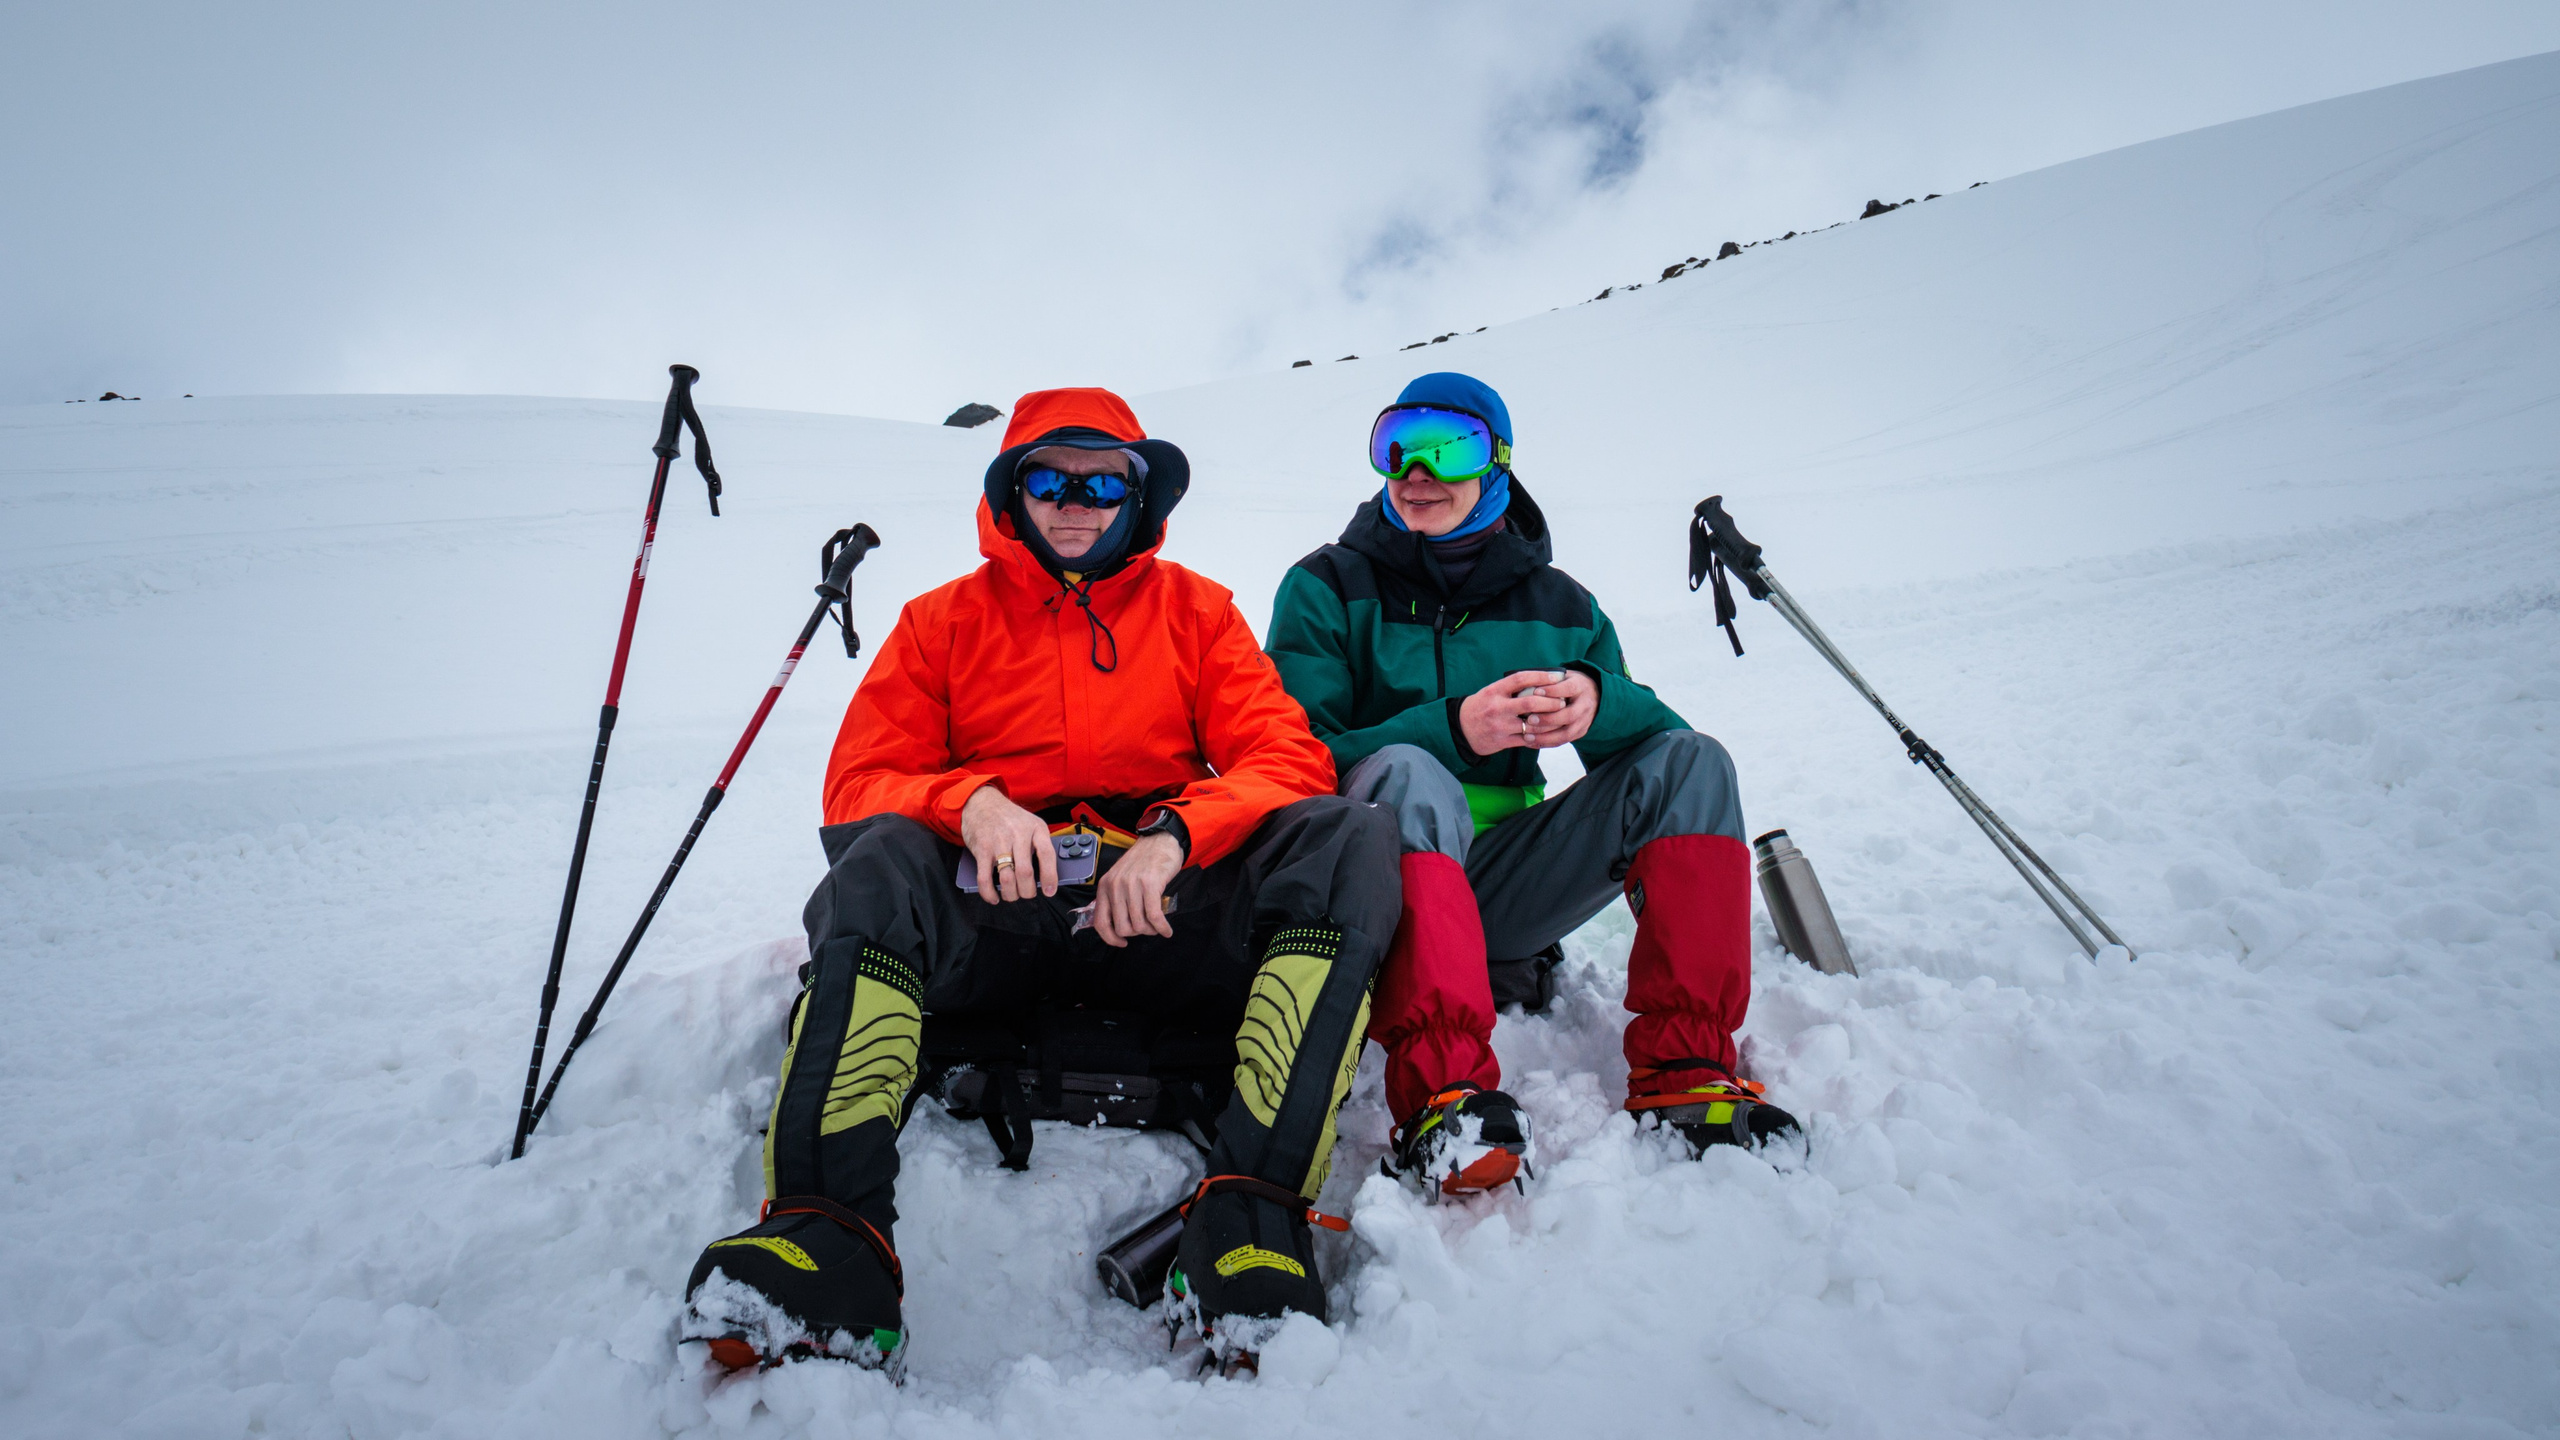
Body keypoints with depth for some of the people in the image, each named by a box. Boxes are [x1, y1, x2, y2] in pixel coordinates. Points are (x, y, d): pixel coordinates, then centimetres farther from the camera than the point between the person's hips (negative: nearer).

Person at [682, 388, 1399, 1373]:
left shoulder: (1194, 610, 15)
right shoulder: (944, 621, 16)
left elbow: (1290, 760, 3)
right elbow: (859, 784, 6)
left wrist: (1175, 832, -18)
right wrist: (970, 803, -17)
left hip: (1163, 912, 0)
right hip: (997, 913, 0)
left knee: (1351, 836, -25)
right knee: (878, 857, -31)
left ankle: (1256, 1200, -37)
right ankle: (831, 1228, -40)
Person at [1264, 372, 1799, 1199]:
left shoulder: (1559, 606, 11)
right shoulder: (1329, 588, 1)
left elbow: (1657, 732, 4)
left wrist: (1598, 704, -20)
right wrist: (1453, 729, -24)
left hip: (1503, 884, 4)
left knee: (1690, 761, -13)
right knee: (1405, 771, -35)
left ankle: (1684, 1075, -23)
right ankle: (1440, 1094, -46)